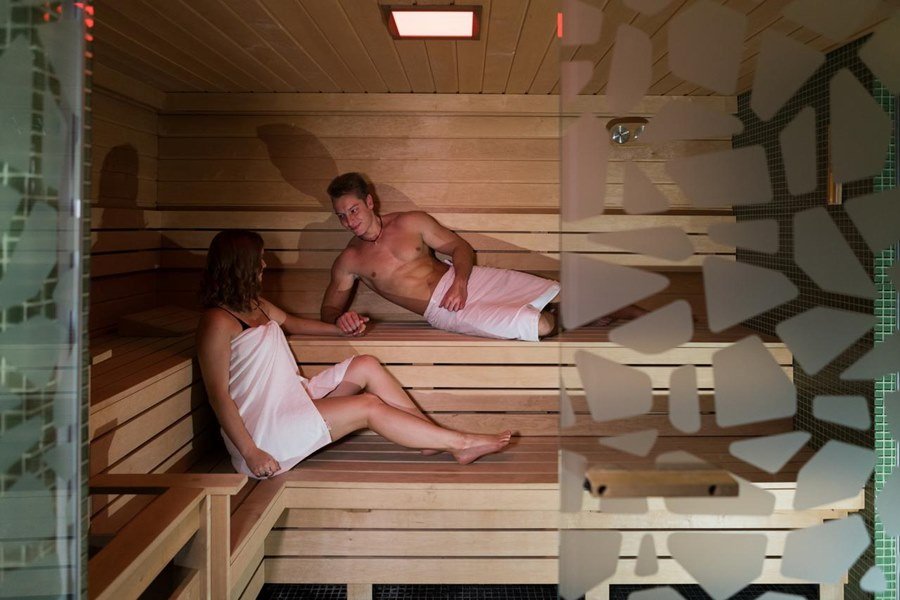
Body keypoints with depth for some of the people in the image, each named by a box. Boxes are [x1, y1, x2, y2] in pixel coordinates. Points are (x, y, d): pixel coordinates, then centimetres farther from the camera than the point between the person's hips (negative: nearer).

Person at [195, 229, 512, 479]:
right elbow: (218, 394, -21)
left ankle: (434, 435, 0)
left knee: (366, 366, -1)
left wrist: (339, 329, 23)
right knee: (369, 406, -14)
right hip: (264, 424, -10)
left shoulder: (254, 304, 12)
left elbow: (289, 321, 32)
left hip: (295, 397, 10)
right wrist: (250, 453, -23)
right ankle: (460, 443, -5)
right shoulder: (218, 321, -18)